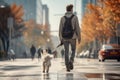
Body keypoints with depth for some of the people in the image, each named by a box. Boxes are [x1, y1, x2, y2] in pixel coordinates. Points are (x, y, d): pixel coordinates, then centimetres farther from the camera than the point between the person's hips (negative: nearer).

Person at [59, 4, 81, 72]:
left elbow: (60, 29, 2)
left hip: (65, 37, 2)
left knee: (66, 52, 7)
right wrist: (79, 37, 1)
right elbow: (77, 28, -6)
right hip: (72, 37, -2)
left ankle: (67, 66, 2)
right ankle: (71, 61, -10)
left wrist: (61, 39, 8)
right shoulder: (75, 17, -4)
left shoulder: (63, 18, 3)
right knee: (73, 50, 15)